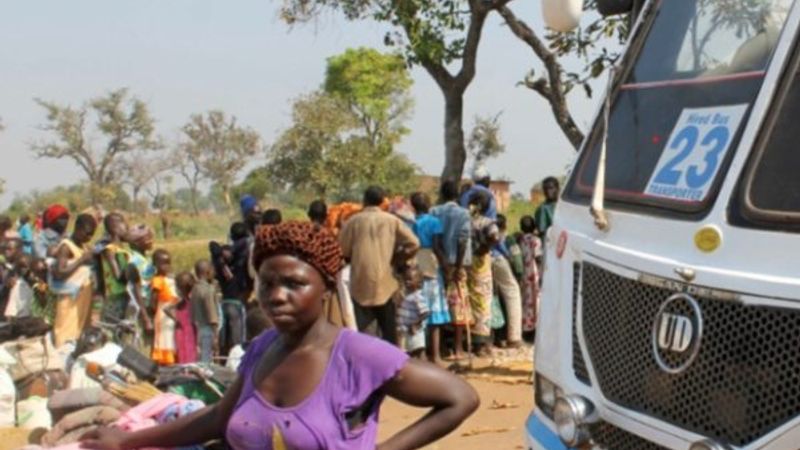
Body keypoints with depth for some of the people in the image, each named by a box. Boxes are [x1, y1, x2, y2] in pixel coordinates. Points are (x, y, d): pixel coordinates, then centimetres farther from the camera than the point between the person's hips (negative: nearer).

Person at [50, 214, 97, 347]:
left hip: (85, 296, 8)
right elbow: (59, 273, -21)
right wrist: (81, 260, -19)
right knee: (67, 335, -7)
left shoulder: (85, 247, 13)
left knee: (82, 333, 12)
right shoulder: (66, 247, -10)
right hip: (70, 298, -8)